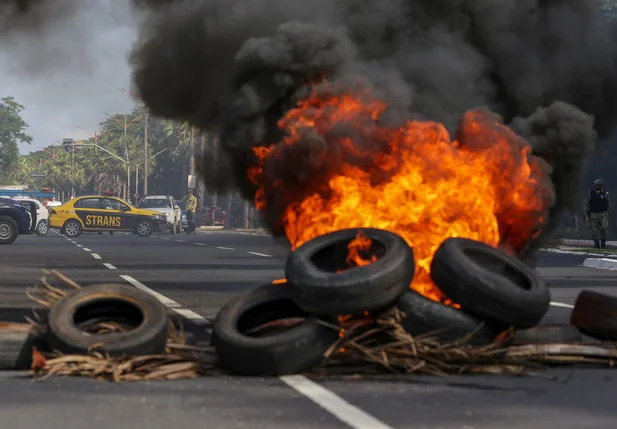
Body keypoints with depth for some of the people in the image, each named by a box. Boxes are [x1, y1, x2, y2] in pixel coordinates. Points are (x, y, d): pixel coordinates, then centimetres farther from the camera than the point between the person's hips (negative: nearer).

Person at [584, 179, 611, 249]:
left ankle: (603, 243, 0)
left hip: (603, 214, -1)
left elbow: (608, 204, 11)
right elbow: (586, 204, 6)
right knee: (595, 230, 1)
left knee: (603, 228, -10)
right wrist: (586, 213, 1)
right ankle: (596, 244, 11)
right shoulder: (590, 194, 2)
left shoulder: (606, 193, 3)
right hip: (593, 214, 1)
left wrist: (609, 213, 11)